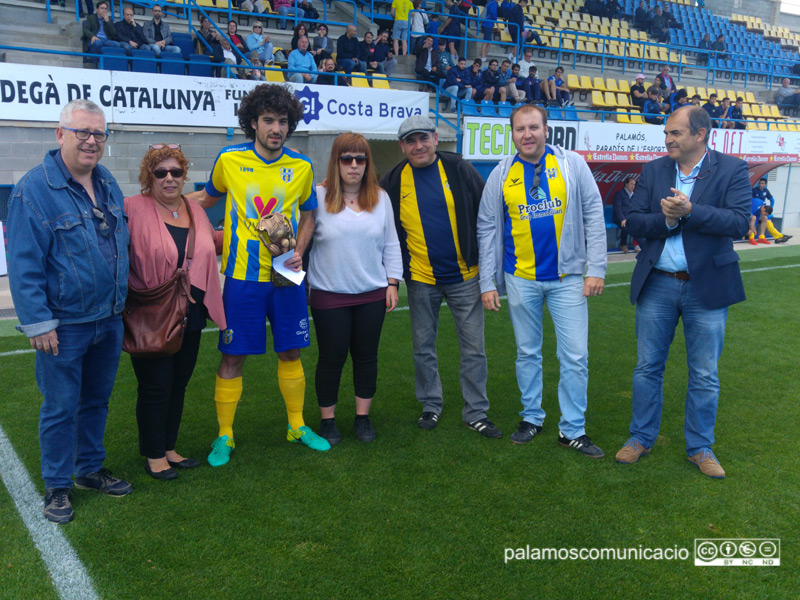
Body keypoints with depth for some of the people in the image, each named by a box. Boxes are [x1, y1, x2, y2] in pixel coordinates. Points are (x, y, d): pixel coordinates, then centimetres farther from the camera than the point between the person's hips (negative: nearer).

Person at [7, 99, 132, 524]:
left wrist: (121, 305, 16)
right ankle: (57, 486, 22)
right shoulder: (34, 188, -13)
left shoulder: (107, 182, 8)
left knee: (97, 400, 18)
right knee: (61, 407, 5)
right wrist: (38, 322, -17)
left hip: (109, 320, 6)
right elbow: (23, 263, -14)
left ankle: (90, 469, 35)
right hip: (64, 325, -6)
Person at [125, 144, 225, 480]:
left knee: (178, 385, 16)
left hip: (190, 316, 6)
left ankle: (169, 449, 31)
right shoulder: (133, 210, -12)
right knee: (155, 387, 3)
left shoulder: (195, 210, 10)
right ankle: (154, 456, 21)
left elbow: (212, 246, 26)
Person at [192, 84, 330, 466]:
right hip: (242, 276, -2)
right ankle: (224, 436, 19)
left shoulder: (301, 167, 1)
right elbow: (208, 197, 15)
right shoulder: (229, 160, -3)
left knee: (290, 352, 12)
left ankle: (297, 426, 30)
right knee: (232, 356, 3)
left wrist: (298, 251, -2)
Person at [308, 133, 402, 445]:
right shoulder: (318, 196, -5)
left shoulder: (380, 198, 6)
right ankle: (327, 420, 23)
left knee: (366, 356, 11)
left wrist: (392, 282, 7)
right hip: (329, 295, -3)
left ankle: (363, 417, 27)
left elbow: (391, 244, 10)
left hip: (372, 294, 3)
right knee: (331, 358, 6)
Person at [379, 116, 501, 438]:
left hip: (464, 277, -1)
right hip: (420, 280, 1)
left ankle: (476, 412, 18)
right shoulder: (393, 182, 0)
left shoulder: (459, 169, -3)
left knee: (473, 348, 4)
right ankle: (431, 405, 29)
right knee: (424, 348, 11)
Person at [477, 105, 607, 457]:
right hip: (521, 279, 1)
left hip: (567, 277, -1)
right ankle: (532, 417, 30)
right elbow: (487, 229, 4)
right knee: (527, 352, 13)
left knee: (575, 356, 0)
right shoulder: (501, 174, 2)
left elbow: (593, 216, 0)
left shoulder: (572, 164, -1)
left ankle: (573, 430, 15)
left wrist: (596, 269, -6)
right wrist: (488, 282, 0)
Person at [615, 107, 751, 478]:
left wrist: (689, 211, -24)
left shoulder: (731, 170, -3)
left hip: (706, 287, -2)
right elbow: (633, 223, -1)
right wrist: (666, 219, -18)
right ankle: (641, 437, 27)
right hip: (657, 284, 2)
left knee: (705, 375, 8)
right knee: (648, 367, 11)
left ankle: (700, 447, 25)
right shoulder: (653, 171, 5)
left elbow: (739, 223, -15)